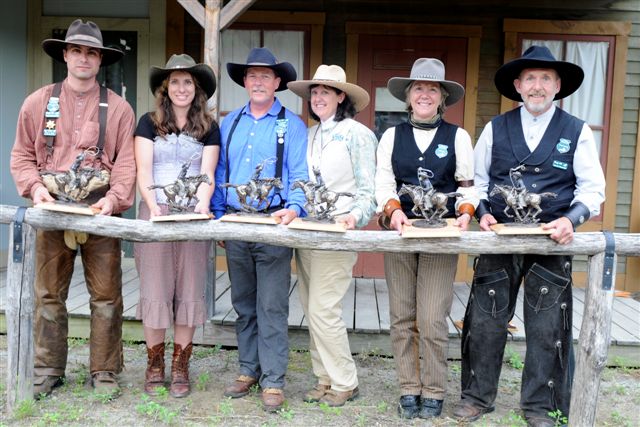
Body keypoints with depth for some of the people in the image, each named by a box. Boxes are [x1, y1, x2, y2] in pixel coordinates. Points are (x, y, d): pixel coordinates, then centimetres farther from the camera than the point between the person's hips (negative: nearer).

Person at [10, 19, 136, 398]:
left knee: (106, 295, 3)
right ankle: (48, 370, 22)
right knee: (49, 294, 8)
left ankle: (105, 371, 15)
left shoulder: (118, 108, 5)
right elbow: (22, 155, 10)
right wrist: (35, 187, -8)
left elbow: (127, 162, -1)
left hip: (101, 214, -1)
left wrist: (114, 198, -16)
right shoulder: (39, 102, 9)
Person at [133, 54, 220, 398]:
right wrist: (154, 207, -15)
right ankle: (154, 366, 14)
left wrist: (203, 205, -18)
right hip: (155, 212, -1)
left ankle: (180, 368, 12)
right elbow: (143, 172, 0)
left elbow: (207, 174, 1)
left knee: (188, 290, 2)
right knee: (155, 289, 1)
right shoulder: (149, 123, 8)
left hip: (193, 216, 1)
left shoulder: (209, 128, 10)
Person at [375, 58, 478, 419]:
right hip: (400, 232, 2)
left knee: (432, 320, -5)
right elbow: (384, 182, 2)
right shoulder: (392, 135, 10)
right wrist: (394, 209, -17)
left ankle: (434, 393, 13)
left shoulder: (458, 136, 6)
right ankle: (409, 390, 20)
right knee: (402, 318, 7)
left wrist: (466, 212, -15)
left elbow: (468, 185, 4)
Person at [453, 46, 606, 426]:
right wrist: (483, 213, -6)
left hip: (552, 241, -1)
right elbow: (477, 179, 11)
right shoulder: (496, 128, 6)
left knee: (546, 329, 6)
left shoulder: (577, 132, 3)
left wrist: (571, 219, -16)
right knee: (485, 320, 5)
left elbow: (592, 188, 1)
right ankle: (478, 396, 21)